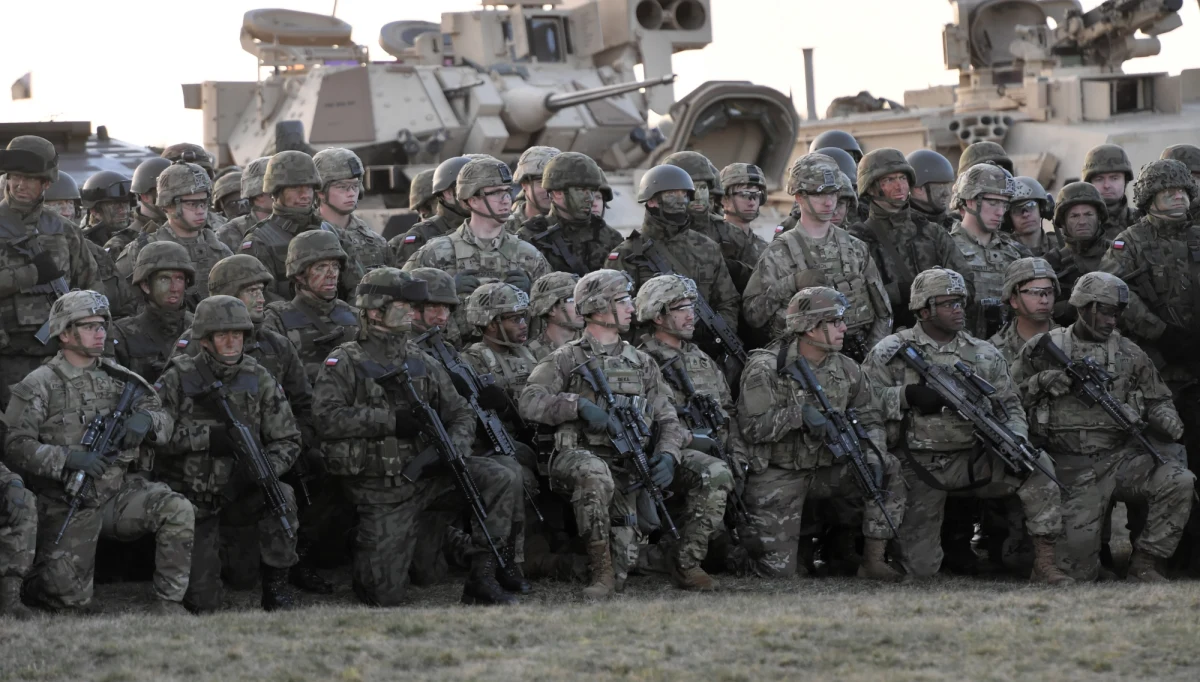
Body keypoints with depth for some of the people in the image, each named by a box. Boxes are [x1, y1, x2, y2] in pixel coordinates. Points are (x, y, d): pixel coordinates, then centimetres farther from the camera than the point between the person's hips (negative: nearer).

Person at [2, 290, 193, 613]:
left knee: (177, 510, -23)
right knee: (72, 600, -10)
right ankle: (26, 583, 25)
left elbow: (165, 421, 7)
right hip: (67, 507, -4)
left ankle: (169, 604, -12)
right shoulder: (39, 386, -7)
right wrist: (68, 458, -29)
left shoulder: (116, 377, 8)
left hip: (120, 493, 4)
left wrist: (146, 419, -18)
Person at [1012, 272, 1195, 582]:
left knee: (1180, 481, -23)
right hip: (1074, 467, -3)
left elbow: (1157, 400, 19)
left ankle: (1144, 565, -12)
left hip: (1123, 456, 3)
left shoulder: (1130, 355, 13)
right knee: (1078, 547, -18)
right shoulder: (1044, 348, 5)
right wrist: (1041, 382, -12)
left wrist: (1166, 418, -4)